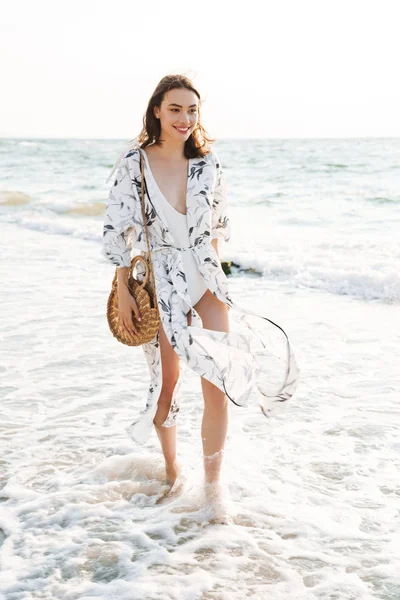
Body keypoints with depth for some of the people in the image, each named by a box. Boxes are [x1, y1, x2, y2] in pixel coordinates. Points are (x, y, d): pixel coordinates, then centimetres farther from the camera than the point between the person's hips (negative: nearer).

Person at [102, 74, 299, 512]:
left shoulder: (208, 164, 0)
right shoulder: (133, 163, -8)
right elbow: (117, 233, -6)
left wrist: (213, 272, 13)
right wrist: (123, 293, -7)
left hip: (207, 282, 2)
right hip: (161, 287, -2)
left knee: (217, 387, -5)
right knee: (168, 385, 12)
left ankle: (212, 486, 8)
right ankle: (171, 468, 35)